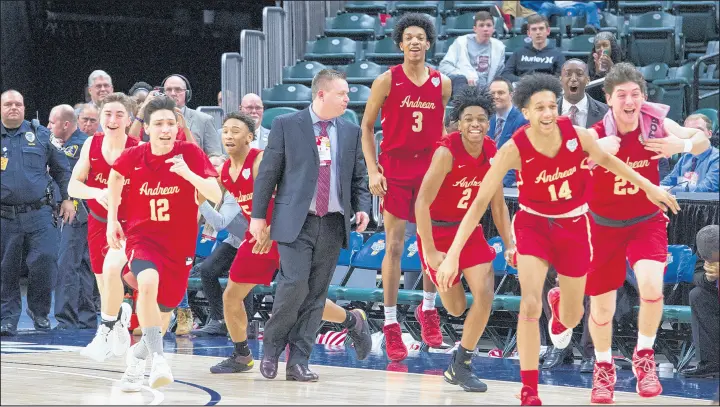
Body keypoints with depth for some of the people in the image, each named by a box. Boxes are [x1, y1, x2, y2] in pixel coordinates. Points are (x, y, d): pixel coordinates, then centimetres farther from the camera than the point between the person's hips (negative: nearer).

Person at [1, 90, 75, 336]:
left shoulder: (41, 135, 10)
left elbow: (61, 168, 15)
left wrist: (67, 198, 10)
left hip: (38, 213, 0)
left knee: (45, 260, -11)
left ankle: (39, 310, 10)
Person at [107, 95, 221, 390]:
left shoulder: (190, 154, -12)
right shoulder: (132, 157, -9)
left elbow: (216, 195, -19)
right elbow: (115, 176, 14)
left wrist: (187, 173, -34)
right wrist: (112, 219, 9)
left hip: (179, 243, 1)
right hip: (142, 235, -1)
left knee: (164, 311, 11)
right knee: (148, 283, -33)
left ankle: (138, 356, 42)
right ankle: (157, 359, -32)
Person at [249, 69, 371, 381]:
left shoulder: (351, 132, 12)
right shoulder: (286, 126, 1)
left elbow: (359, 178, 17)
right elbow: (267, 173, 1)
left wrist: (362, 207, -1)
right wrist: (258, 216, -2)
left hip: (333, 225, 4)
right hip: (296, 222, -4)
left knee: (316, 294, 2)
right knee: (295, 285, -16)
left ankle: (298, 362, 7)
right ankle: (271, 347, 6)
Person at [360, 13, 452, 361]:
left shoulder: (442, 83, 3)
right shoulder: (387, 81, -6)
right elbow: (366, 126, -1)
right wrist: (373, 170, -9)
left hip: (430, 167, 3)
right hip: (394, 168, -3)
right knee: (394, 246, -4)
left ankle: (428, 310, 25)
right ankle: (390, 325, 2)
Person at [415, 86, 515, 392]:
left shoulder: (492, 153, -7)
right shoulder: (447, 152, -25)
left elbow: (498, 204, 5)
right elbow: (422, 203, -25)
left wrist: (509, 244, -3)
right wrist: (430, 252, -26)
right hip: (438, 229, -5)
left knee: (484, 294, -11)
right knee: (456, 308, 1)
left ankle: (460, 366, 4)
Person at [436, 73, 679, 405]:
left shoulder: (577, 135, -21)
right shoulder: (514, 150, -26)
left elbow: (605, 159, 3)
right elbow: (479, 203, -25)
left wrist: (647, 185, 8)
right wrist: (453, 254, -31)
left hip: (573, 225, 2)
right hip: (533, 224, -2)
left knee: (572, 316, 14)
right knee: (530, 305, -22)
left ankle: (559, 305, 56)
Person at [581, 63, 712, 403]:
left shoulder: (657, 125, -16)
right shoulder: (594, 136, -23)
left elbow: (702, 141, -2)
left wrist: (682, 145, -24)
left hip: (647, 221, 0)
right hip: (604, 225, 0)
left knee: (651, 286, -25)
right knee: (601, 307, 8)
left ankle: (644, 357, 3)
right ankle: (603, 368, 38)